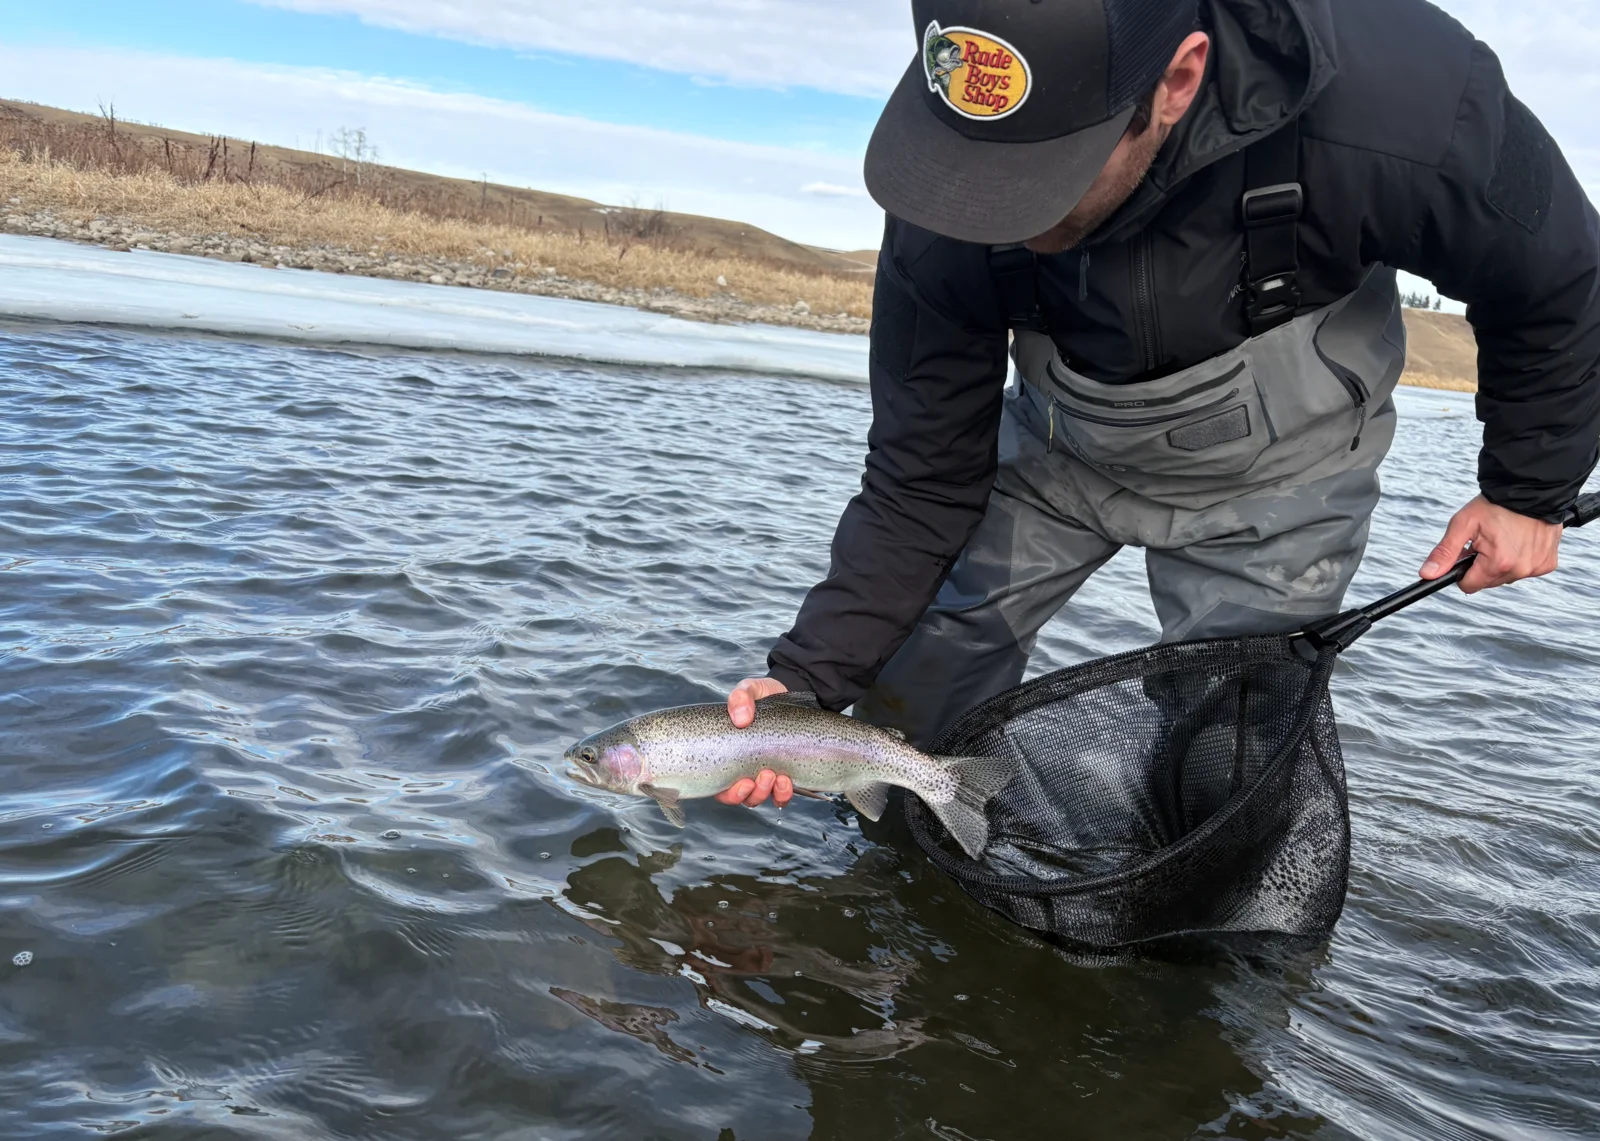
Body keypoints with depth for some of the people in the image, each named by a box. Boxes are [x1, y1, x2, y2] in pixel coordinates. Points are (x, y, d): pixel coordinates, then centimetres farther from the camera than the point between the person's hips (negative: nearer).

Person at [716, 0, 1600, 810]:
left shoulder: (1399, 106, -37)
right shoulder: (946, 219, -29)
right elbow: (921, 483, -19)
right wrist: (811, 673, -28)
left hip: (1272, 472, -2)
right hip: (1062, 444, 2)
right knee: (914, 661, 0)